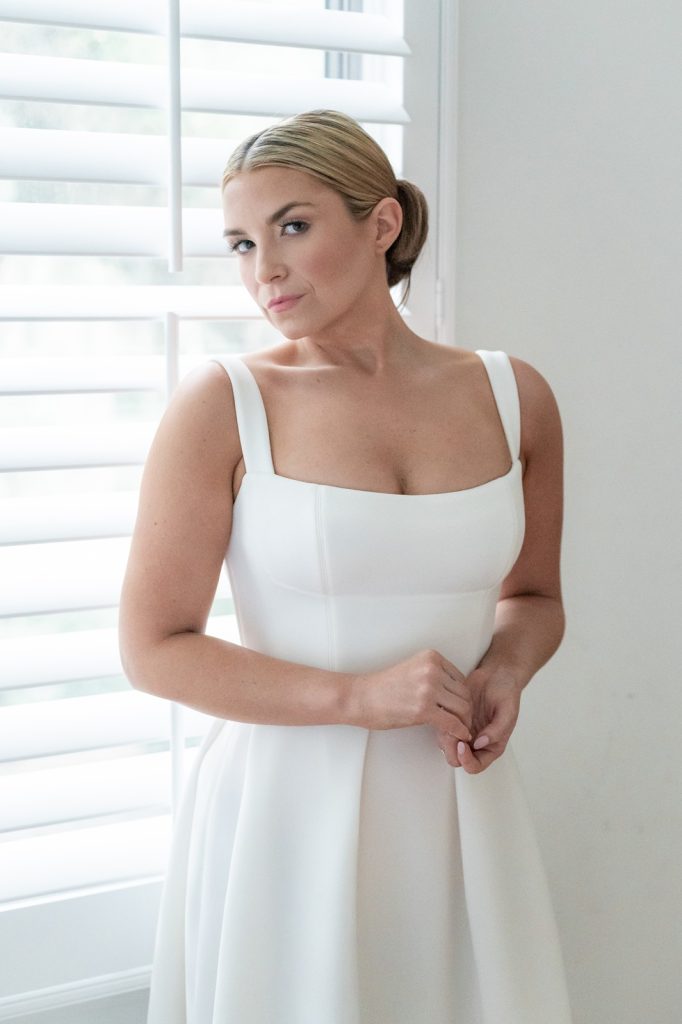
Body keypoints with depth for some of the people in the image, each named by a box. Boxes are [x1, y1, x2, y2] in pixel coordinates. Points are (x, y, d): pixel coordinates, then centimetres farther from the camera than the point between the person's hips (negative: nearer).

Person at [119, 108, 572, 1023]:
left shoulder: (513, 397, 1)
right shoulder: (221, 405, -9)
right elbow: (154, 649, -9)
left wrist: (505, 671, -7)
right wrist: (359, 696, -17)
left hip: (459, 803, 4)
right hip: (288, 803, -3)